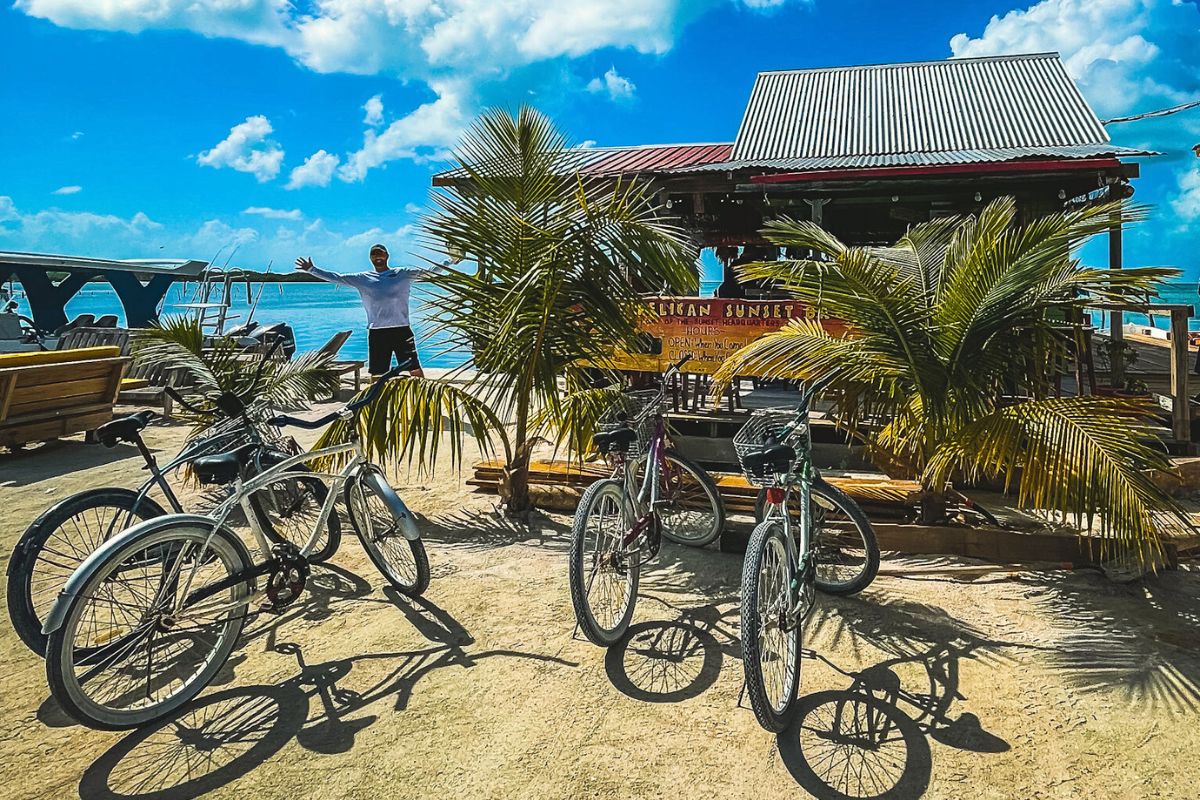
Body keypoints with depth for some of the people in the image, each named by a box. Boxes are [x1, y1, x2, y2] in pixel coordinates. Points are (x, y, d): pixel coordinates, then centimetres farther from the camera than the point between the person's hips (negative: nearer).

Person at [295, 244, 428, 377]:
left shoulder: (403, 274, 7)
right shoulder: (362, 279, 10)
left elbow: (424, 272, -1)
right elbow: (336, 278, 12)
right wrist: (311, 269, 9)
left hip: (401, 330, -2)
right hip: (376, 332, 2)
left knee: (415, 369, -4)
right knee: (377, 374, 5)